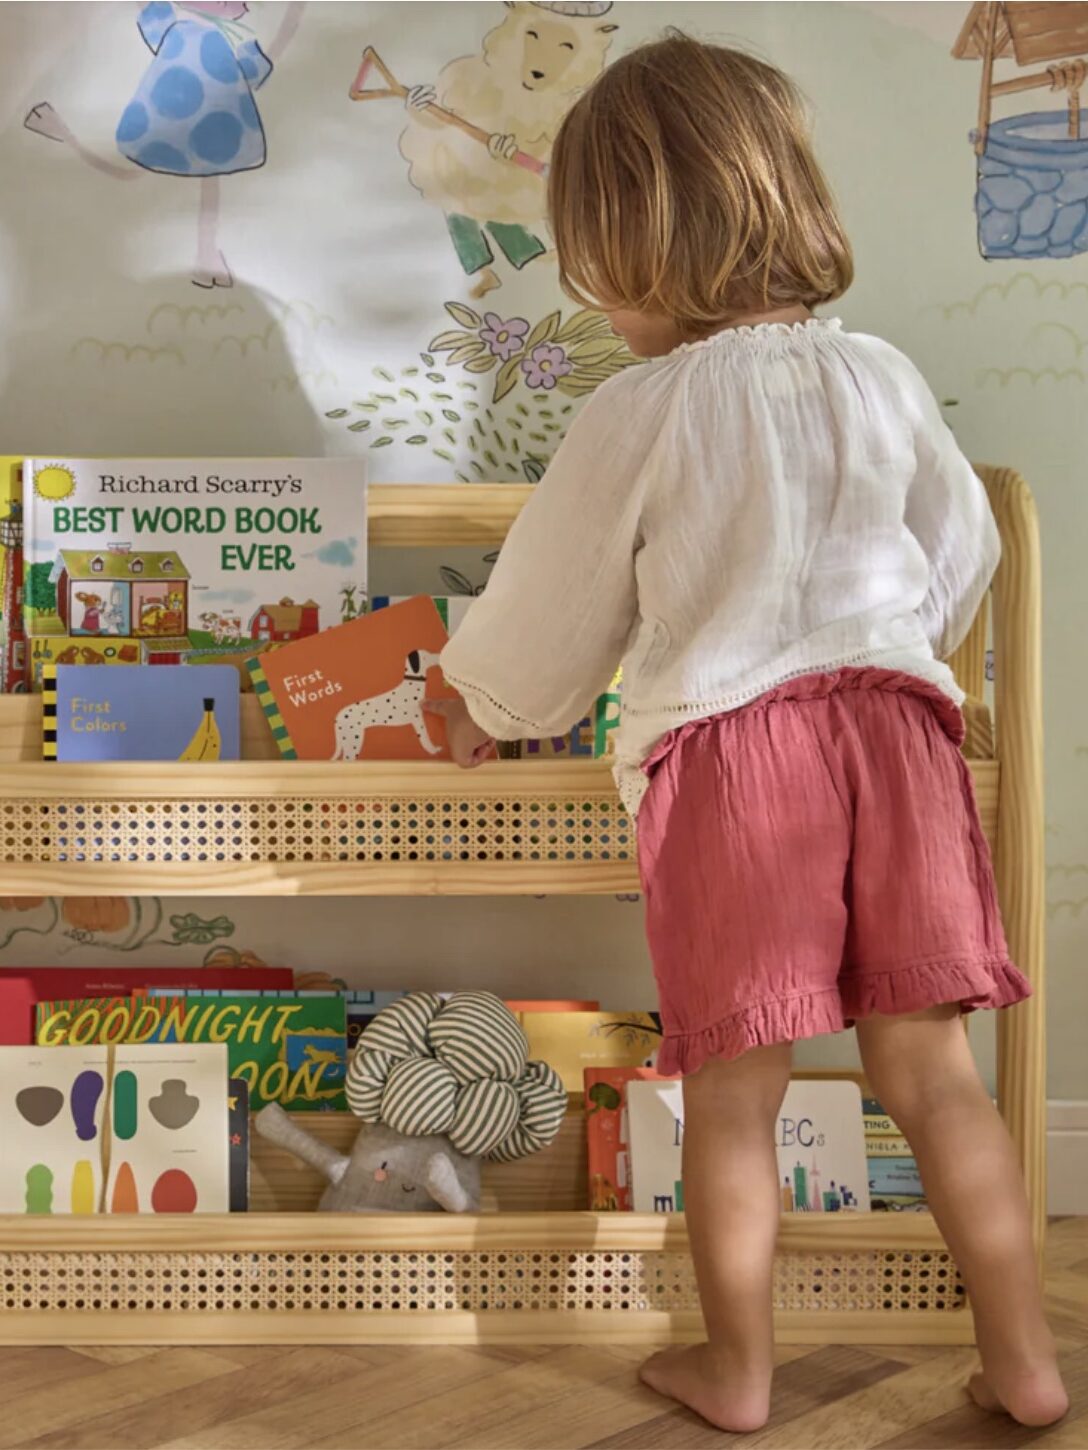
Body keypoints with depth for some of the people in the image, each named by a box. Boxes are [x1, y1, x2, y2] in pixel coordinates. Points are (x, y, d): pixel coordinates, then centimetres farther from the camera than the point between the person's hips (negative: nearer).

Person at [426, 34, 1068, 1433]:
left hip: (725, 745, -4)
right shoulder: (883, 379, 6)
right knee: (931, 1071, 13)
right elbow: (961, 554, 20)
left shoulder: (639, 414, -6)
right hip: (895, 716, 4)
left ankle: (737, 1370, 25)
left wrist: (481, 707, 25)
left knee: (732, 1094, 10)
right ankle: (1024, 1361, 23)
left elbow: (552, 611, 5)